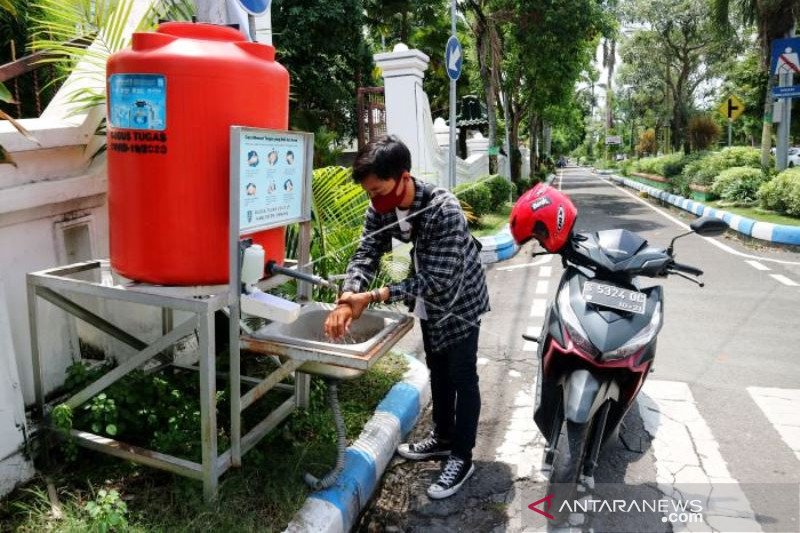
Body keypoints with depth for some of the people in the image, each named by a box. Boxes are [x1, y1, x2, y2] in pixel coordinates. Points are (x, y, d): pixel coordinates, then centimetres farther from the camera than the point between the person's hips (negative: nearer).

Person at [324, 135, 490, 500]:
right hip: (428, 302, 7)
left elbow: (437, 279, -36)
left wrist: (373, 298, -39)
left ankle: (462, 457, 17)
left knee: (462, 376, 3)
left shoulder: (444, 210, -35)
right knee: (437, 370, 19)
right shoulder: (380, 208, -15)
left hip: (459, 300, -7)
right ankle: (442, 437, 36)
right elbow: (366, 254, -15)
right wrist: (348, 300, -35)